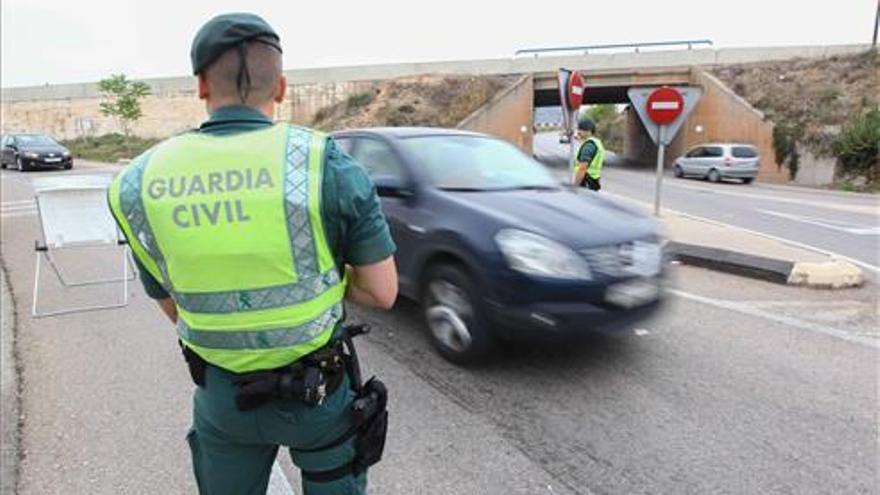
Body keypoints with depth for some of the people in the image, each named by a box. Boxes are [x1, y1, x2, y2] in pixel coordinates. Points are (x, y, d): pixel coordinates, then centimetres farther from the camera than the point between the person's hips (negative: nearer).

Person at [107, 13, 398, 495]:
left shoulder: (141, 183, -8)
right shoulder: (328, 165, -19)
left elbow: (174, 309, 3)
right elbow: (382, 292, -13)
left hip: (221, 393, 3)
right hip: (319, 388, -2)